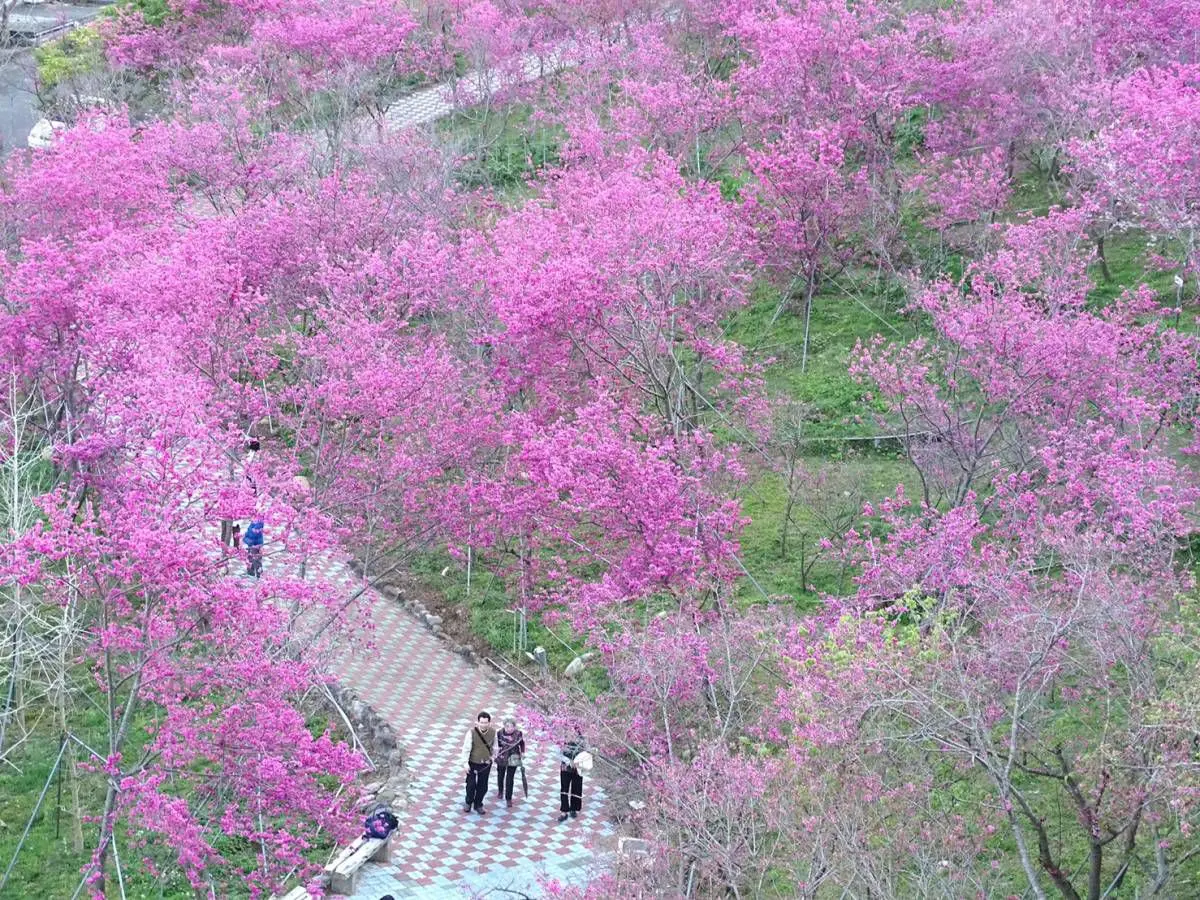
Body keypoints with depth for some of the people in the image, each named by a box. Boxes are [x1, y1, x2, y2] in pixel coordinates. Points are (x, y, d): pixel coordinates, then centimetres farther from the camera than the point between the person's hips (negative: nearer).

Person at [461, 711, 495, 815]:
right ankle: (468, 803, 32)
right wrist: (466, 763, -14)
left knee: (483, 786, 11)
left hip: (485, 764, 3)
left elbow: (494, 747, 6)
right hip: (473, 763, -3)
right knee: (471, 785, 5)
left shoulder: (493, 732, -11)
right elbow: (466, 748, -15)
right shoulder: (472, 732, -21)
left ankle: (478, 805, 32)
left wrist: (492, 757, 9)